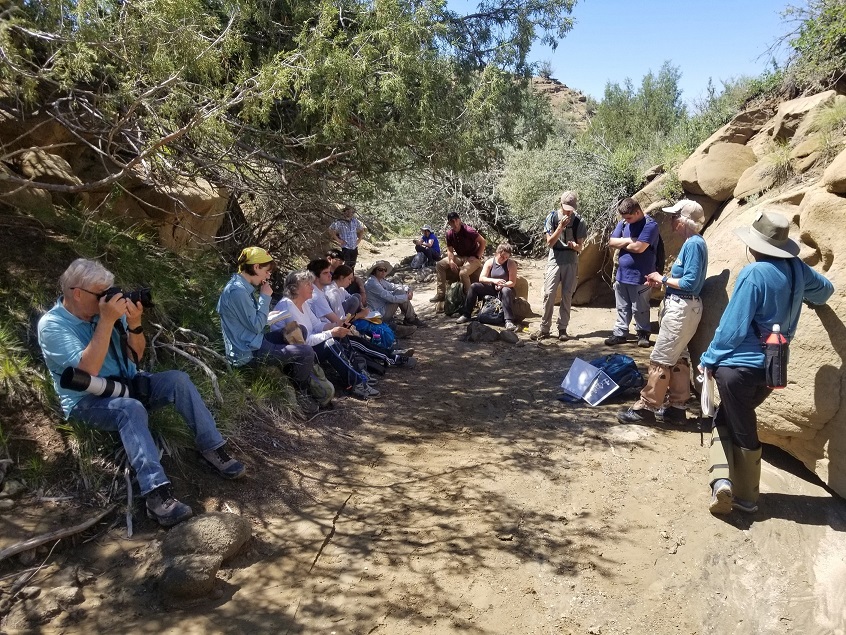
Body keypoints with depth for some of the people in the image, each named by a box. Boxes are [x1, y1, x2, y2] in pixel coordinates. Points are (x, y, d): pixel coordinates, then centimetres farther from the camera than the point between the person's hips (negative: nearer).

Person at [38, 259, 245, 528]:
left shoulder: (104, 307, 1)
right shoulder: (52, 325, -14)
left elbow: (135, 356, 4)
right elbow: (88, 368, -27)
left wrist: (134, 324, -15)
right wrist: (107, 320, -29)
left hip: (126, 384, 6)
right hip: (87, 401, -6)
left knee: (178, 379, -18)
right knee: (132, 409, -37)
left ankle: (211, 448, -13)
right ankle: (156, 493, -48)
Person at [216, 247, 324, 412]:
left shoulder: (242, 286, 9)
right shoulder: (238, 291, -23)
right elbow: (256, 326, -21)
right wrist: (265, 297, -14)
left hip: (252, 342, 11)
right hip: (248, 352, -11)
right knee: (306, 353, -14)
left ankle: (309, 382, 17)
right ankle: (301, 393, 10)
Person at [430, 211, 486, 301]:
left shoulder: (468, 231, -21)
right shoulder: (449, 233, -3)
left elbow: (483, 242, -16)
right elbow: (450, 250, 3)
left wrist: (477, 257, -19)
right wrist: (451, 261, -16)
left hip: (473, 258, -7)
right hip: (460, 257, 7)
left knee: (463, 273, -35)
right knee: (439, 265, -4)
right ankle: (441, 294, -3)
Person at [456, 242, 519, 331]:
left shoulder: (511, 264, -8)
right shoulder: (490, 262, -1)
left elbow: (512, 282, -12)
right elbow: (481, 278, -11)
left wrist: (502, 285, -30)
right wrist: (494, 281, -29)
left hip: (504, 288, -3)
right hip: (492, 289, 4)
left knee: (506, 291, -39)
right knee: (474, 286, -17)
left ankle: (509, 321, -46)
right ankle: (466, 315, -12)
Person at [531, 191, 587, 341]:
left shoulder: (578, 221, 0)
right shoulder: (552, 217, -2)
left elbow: (580, 246, 3)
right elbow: (550, 242, -7)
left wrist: (575, 245, -20)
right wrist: (561, 226, -17)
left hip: (571, 262, 1)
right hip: (555, 260, -1)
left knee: (567, 295, 3)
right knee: (549, 294, -8)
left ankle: (562, 329, 10)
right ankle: (544, 329, -1)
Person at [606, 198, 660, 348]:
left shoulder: (650, 225, -13)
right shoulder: (623, 223, 8)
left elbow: (639, 247, -22)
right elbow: (611, 242, 3)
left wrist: (621, 244, -5)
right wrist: (629, 240, -11)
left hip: (639, 277, -6)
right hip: (621, 274, 6)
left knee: (640, 309, 6)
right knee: (622, 308, 13)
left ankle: (643, 334, 21)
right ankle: (620, 333, 22)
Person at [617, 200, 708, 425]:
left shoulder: (694, 244, -18)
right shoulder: (691, 242, 12)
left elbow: (690, 282, -23)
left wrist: (663, 279, -11)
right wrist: (662, 281, 3)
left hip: (682, 309, -10)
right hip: (679, 307, 10)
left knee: (660, 359, -4)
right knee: (678, 358, 14)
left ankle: (646, 407, 3)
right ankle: (677, 407, 21)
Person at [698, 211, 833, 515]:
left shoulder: (754, 274, -17)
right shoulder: (797, 269, 4)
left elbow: (733, 326, -16)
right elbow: (825, 289, 26)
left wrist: (709, 358, -4)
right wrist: (799, 298, 47)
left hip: (739, 365, -7)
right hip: (772, 367, 7)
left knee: (742, 430, 8)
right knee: (727, 418, 18)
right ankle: (744, 493, 20)